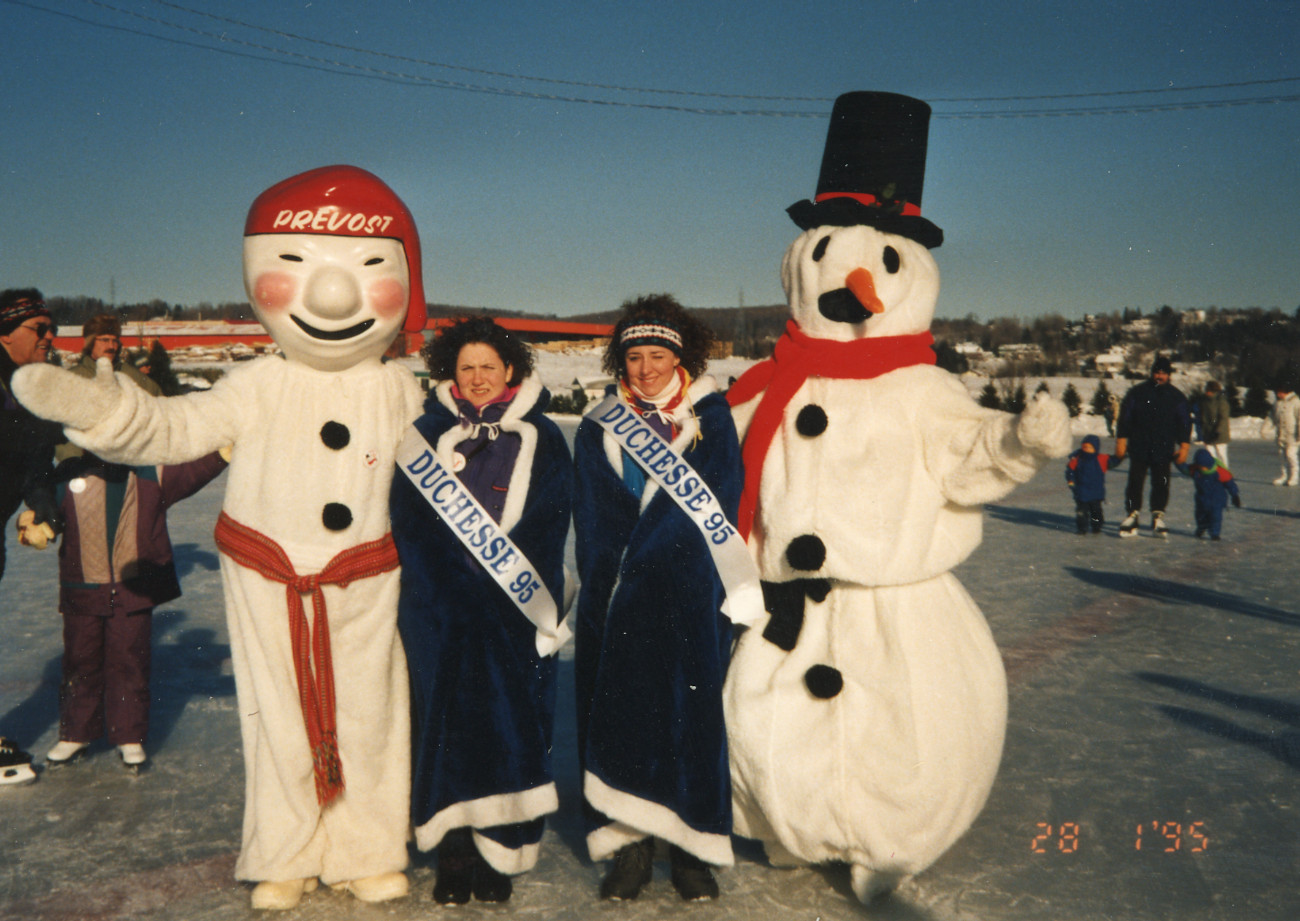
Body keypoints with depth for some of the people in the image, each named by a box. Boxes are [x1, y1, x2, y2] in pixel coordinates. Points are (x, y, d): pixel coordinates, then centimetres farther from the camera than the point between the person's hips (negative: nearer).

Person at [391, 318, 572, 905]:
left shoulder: (542, 439, 7)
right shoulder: (428, 432, 9)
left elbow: (547, 530, 0)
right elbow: (409, 522, 2)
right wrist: (454, 588, -10)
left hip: (515, 612, -1)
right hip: (440, 611, 1)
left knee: (510, 723, 0)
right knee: (445, 720, 2)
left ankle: (497, 856, 10)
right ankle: (452, 852, 11)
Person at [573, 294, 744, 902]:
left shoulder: (711, 419, 5)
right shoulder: (598, 428, 11)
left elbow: (715, 508, -4)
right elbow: (593, 524, 7)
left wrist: (641, 557, -13)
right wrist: (606, 589, -7)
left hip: (690, 601, -2)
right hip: (616, 603, 2)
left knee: (691, 709, -2)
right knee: (616, 709, -1)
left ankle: (691, 848, 9)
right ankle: (627, 845, 8)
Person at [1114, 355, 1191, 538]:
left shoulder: (1176, 396, 8)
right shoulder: (1137, 392, 4)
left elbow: (1184, 423, 10)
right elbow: (1125, 417, 5)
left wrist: (1184, 447, 2)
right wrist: (1121, 441, -1)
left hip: (1163, 451, 1)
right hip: (1139, 449, -1)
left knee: (1161, 485, 2)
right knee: (1135, 483, -3)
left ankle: (1158, 518, 11)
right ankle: (1131, 517, 4)